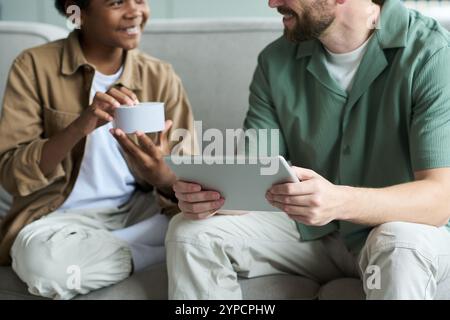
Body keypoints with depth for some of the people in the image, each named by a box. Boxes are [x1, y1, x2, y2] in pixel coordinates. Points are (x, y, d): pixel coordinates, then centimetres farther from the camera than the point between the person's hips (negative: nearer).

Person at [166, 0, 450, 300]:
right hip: (309, 230, 4)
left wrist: (341, 202, -44)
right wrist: (208, 192, -28)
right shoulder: (276, 61, -3)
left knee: (400, 244, -38)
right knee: (192, 233, -14)